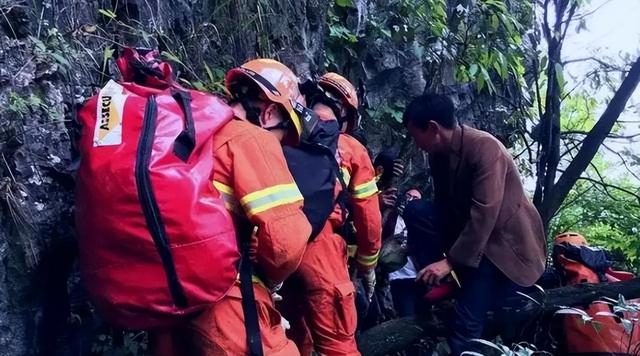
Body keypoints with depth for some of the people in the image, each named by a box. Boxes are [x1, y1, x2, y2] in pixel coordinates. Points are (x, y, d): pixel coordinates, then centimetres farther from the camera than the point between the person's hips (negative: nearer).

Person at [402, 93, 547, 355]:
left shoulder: (485, 148, -22)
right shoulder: (438, 154, 0)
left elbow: (484, 214, -27)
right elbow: (444, 206, 6)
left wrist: (450, 261, -25)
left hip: (506, 244, -8)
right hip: (469, 235, 8)